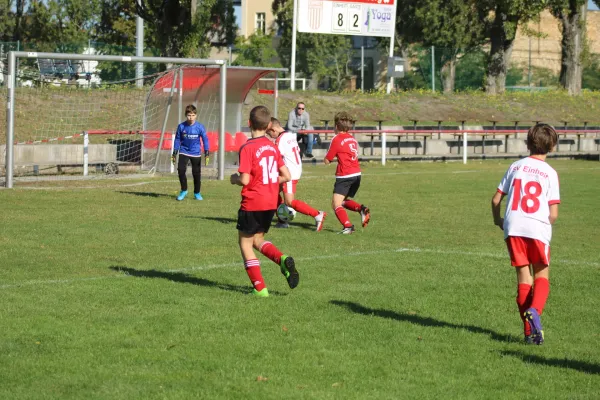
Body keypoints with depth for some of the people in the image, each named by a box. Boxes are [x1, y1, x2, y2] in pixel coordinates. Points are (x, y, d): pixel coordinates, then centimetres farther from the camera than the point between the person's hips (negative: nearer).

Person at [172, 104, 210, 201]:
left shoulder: (200, 127, -9)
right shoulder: (181, 126, -6)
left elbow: (205, 139, -2)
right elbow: (177, 139, 4)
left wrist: (206, 153, -7)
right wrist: (174, 153, 5)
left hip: (196, 153, 0)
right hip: (184, 152, 0)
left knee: (196, 173, 3)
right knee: (181, 170, -14)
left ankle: (197, 193, 22)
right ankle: (184, 191, 4)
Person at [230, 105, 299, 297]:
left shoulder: (247, 148, -15)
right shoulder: (273, 147, 5)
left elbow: (245, 180, -19)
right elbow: (286, 176, 6)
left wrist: (235, 179, 2)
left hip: (252, 203, -7)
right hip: (271, 202, 7)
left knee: (245, 242, 9)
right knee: (258, 239, 22)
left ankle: (259, 287, 5)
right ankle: (283, 260, -5)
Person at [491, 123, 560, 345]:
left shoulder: (516, 166, 6)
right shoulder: (550, 173, -2)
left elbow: (496, 199, 8)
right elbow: (553, 213, -7)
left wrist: (498, 219, 26)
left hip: (513, 227, 2)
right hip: (538, 228, -2)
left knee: (523, 276, 8)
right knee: (542, 273, 12)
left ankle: (529, 330, 6)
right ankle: (535, 310, -16)